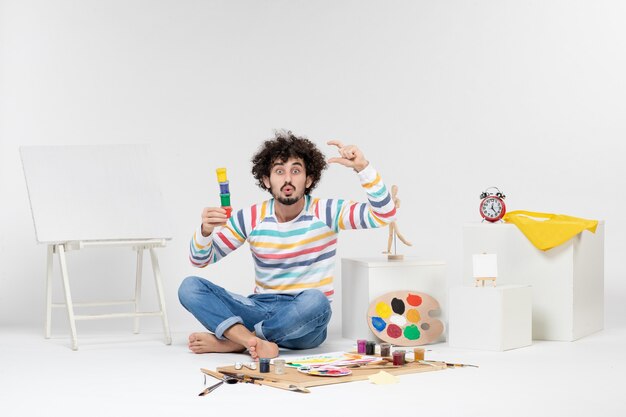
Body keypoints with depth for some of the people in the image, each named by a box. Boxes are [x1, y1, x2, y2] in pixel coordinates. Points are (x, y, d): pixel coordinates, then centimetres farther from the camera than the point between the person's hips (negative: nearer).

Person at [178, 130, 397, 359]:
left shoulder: (325, 212, -4)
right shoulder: (250, 218, 3)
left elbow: (385, 215, -15)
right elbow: (201, 260, 6)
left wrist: (362, 167, -27)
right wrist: (205, 230, -17)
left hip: (306, 323, -3)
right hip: (260, 309, 3)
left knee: (314, 301, -39)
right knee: (190, 287, -17)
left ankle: (233, 341, -24)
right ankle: (255, 341, -39)